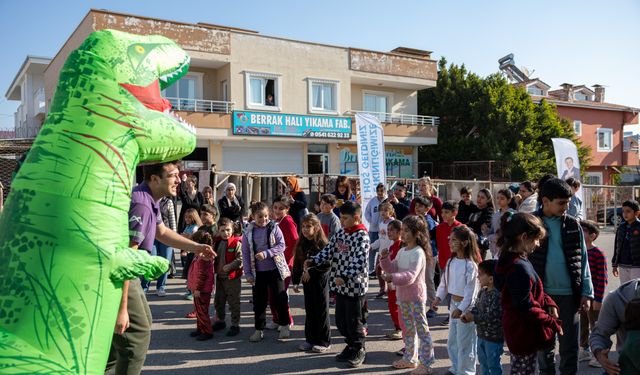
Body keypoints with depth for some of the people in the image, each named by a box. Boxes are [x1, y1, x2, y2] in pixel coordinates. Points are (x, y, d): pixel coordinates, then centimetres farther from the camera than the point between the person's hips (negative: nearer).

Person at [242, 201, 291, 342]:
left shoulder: (274, 227, -6)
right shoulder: (249, 232, -2)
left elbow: (281, 245, -10)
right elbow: (245, 253, 1)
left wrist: (266, 253, -22)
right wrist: (248, 273, -2)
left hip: (275, 268, -2)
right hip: (258, 271, 2)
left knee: (280, 297, 3)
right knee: (259, 300, 8)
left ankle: (284, 326, 20)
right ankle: (259, 329, 20)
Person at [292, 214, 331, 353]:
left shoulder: (322, 243, -14)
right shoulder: (301, 244, 5)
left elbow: (327, 265, -19)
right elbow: (297, 263, 10)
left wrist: (311, 272, -19)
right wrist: (295, 281, 8)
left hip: (320, 281, -6)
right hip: (307, 281, 6)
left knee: (321, 311, 4)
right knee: (309, 310, 13)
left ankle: (324, 341, 15)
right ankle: (310, 339, 25)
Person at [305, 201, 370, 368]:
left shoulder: (362, 236, -17)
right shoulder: (340, 233, 7)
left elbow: (359, 262, -26)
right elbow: (329, 250, 8)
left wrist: (344, 277, -35)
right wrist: (313, 261, -6)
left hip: (355, 286, -7)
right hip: (340, 285, 8)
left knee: (353, 320, 5)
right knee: (340, 319, 16)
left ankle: (359, 350, 26)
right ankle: (351, 345, 35)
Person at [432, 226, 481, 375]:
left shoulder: (470, 265, -20)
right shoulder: (451, 262, 4)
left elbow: (471, 291, -21)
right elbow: (444, 282, 10)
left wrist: (461, 309, -25)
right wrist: (438, 298, -1)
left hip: (466, 307, -8)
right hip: (453, 304, 8)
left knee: (464, 343, 4)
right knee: (452, 341, 20)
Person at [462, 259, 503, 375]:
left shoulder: (497, 295, -26)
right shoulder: (482, 291, 4)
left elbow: (492, 316, -29)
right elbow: (477, 307, 12)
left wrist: (473, 318, -22)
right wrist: (469, 315, -7)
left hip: (494, 337, -9)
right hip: (482, 335, 9)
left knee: (493, 364, 6)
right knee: (483, 362, 24)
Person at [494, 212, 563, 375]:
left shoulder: (511, 259, 4)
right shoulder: (520, 267, -26)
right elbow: (526, 308, -24)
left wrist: (549, 303, -2)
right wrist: (553, 324, -13)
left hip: (516, 330, 10)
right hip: (525, 334, -10)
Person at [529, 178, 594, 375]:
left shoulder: (573, 225, 2)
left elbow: (583, 260, 6)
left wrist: (587, 293, 1)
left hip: (570, 294, 1)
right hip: (541, 294, -1)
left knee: (570, 346, 8)